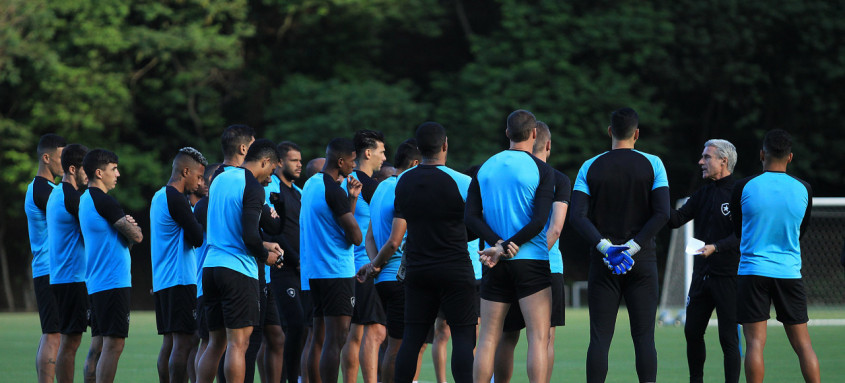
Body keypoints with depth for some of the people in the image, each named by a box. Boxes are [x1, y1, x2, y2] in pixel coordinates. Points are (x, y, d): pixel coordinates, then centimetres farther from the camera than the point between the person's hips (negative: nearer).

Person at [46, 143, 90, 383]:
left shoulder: (56, 194, 16)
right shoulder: (73, 198, -14)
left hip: (60, 278, 10)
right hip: (73, 277, -10)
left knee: (69, 341, 11)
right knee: (70, 342, -8)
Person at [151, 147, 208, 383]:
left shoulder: (159, 197, 18)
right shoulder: (176, 199, -13)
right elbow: (198, 238, -15)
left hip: (161, 281, 10)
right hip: (180, 280, -10)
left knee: (169, 342, 10)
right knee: (184, 342, -11)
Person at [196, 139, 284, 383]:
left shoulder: (219, 179, 16)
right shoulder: (253, 187, -10)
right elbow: (249, 235, -19)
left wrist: (262, 245, 26)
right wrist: (265, 256, 0)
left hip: (210, 267, 8)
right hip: (238, 271, -8)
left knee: (216, 343, 11)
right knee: (238, 344, -6)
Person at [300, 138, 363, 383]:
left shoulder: (311, 185, 15)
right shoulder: (334, 191, -14)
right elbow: (355, 236, -15)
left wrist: (350, 199, 13)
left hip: (314, 270, 10)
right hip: (337, 270, -10)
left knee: (320, 337, 11)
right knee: (336, 338, -11)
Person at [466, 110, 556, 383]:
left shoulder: (485, 168, 9)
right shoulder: (542, 170, -4)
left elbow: (471, 217, 1)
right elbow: (539, 221, -14)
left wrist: (498, 243, -8)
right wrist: (508, 248, -10)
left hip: (496, 268, 4)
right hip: (531, 262, -4)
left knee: (488, 339, 6)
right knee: (539, 338, -6)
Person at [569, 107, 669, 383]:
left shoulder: (590, 167, 4)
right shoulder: (652, 164, 1)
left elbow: (577, 217, -7)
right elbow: (662, 213, -9)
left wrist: (605, 247, -13)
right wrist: (633, 247, -11)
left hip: (603, 265, 1)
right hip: (642, 261, -1)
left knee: (600, 338, 1)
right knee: (644, 337, 0)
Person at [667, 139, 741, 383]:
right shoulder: (703, 194, 15)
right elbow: (676, 219, 8)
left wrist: (716, 247, -28)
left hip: (728, 276, -7)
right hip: (702, 274, 7)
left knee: (728, 337, -5)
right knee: (692, 332, 9)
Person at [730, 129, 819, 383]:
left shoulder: (744, 188, -4)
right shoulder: (803, 189, 1)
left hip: (752, 271, -2)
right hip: (790, 272, 2)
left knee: (755, 342, -3)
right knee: (803, 343, 6)